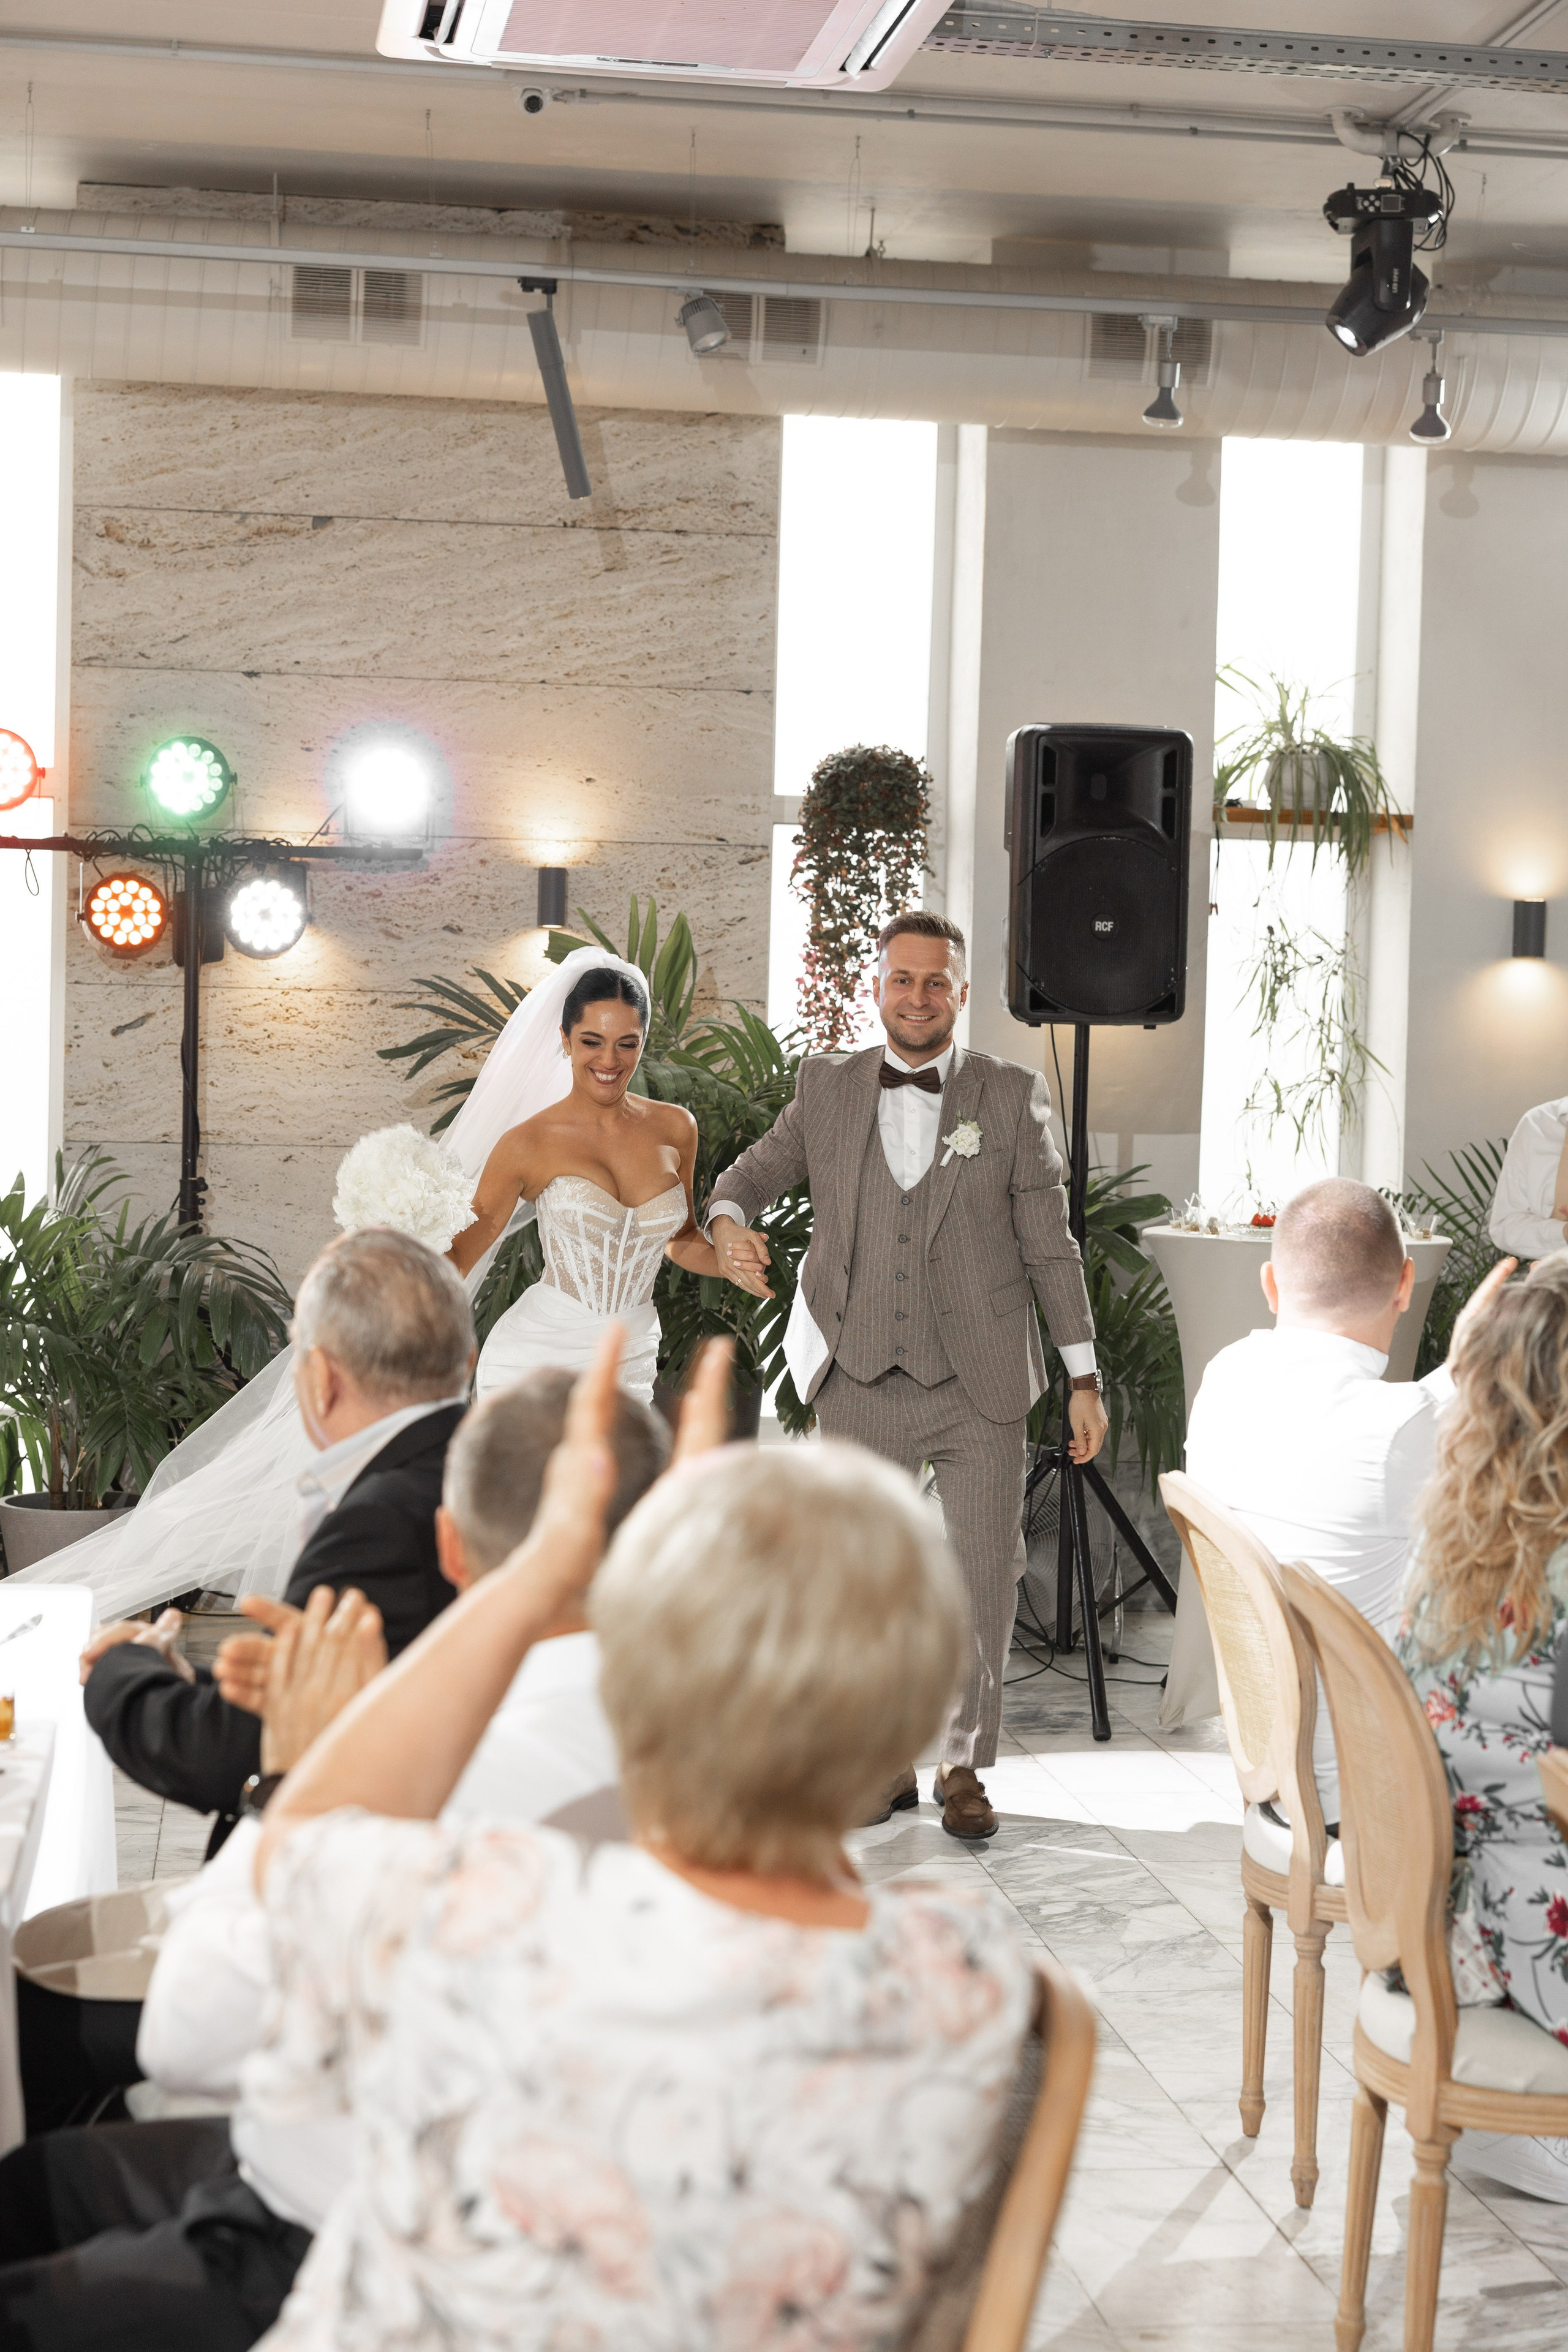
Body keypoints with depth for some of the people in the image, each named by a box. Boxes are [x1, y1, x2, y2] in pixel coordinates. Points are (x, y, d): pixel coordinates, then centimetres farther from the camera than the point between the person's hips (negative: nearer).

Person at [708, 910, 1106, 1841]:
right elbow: (754, 1171, 15)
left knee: (985, 1576, 4)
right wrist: (731, 1223, -10)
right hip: (862, 1381, 2)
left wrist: (1084, 1376, 2)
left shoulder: (1014, 1096, 2)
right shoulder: (827, 1087, 6)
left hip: (979, 1385, -1)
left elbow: (1050, 1242, 4)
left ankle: (965, 1765, 19)